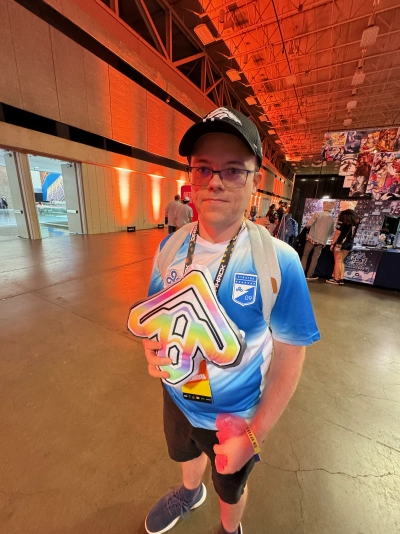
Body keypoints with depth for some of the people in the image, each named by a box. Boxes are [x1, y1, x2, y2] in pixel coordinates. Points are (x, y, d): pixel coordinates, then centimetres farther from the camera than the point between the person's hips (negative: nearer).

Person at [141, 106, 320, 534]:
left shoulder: (279, 262, -27)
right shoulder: (171, 247, -14)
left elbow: (288, 359, -17)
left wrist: (253, 436, -14)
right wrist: (151, 349, -20)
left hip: (235, 416, -3)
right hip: (176, 397, 4)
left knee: (230, 487, 31)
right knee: (185, 455, 37)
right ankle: (190, 494, 76)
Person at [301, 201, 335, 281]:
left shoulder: (317, 213, -2)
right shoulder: (332, 219, 8)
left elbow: (308, 224, -11)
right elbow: (332, 233, 12)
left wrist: (308, 228, 11)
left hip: (312, 238, -2)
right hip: (322, 241, 2)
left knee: (305, 256, 7)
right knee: (315, 258, 8)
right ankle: (309, 275, 8)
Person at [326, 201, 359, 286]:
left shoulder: (343, 217, -12)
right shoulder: (356, 218, 9)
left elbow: (338, 232, -15)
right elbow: (353, 232, 15)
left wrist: (332, 243, -11)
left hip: (341, 242, -7)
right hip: (350, 243, 7)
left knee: (337, 261, 1)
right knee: (341, 261, 15)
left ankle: (336, 279, 4)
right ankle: (341, 279, 16)